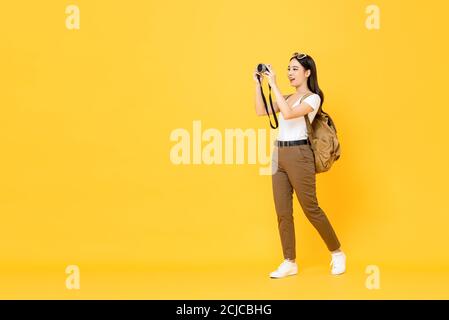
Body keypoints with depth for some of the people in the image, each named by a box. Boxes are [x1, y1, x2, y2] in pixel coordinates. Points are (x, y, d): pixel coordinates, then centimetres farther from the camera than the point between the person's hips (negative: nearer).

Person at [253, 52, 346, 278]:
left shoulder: (313, 98, -6)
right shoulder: (287, 98, 15)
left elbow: (288, 114, -23)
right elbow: (261, 111, 6)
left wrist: (273, 84, -21)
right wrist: (259, 83, 2)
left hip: (299, 155, -7)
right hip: (279, 155, 7)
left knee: (310, 209, 0)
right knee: (282, 212, 5)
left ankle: (337, 254, 17)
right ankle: (289, 263, 12)